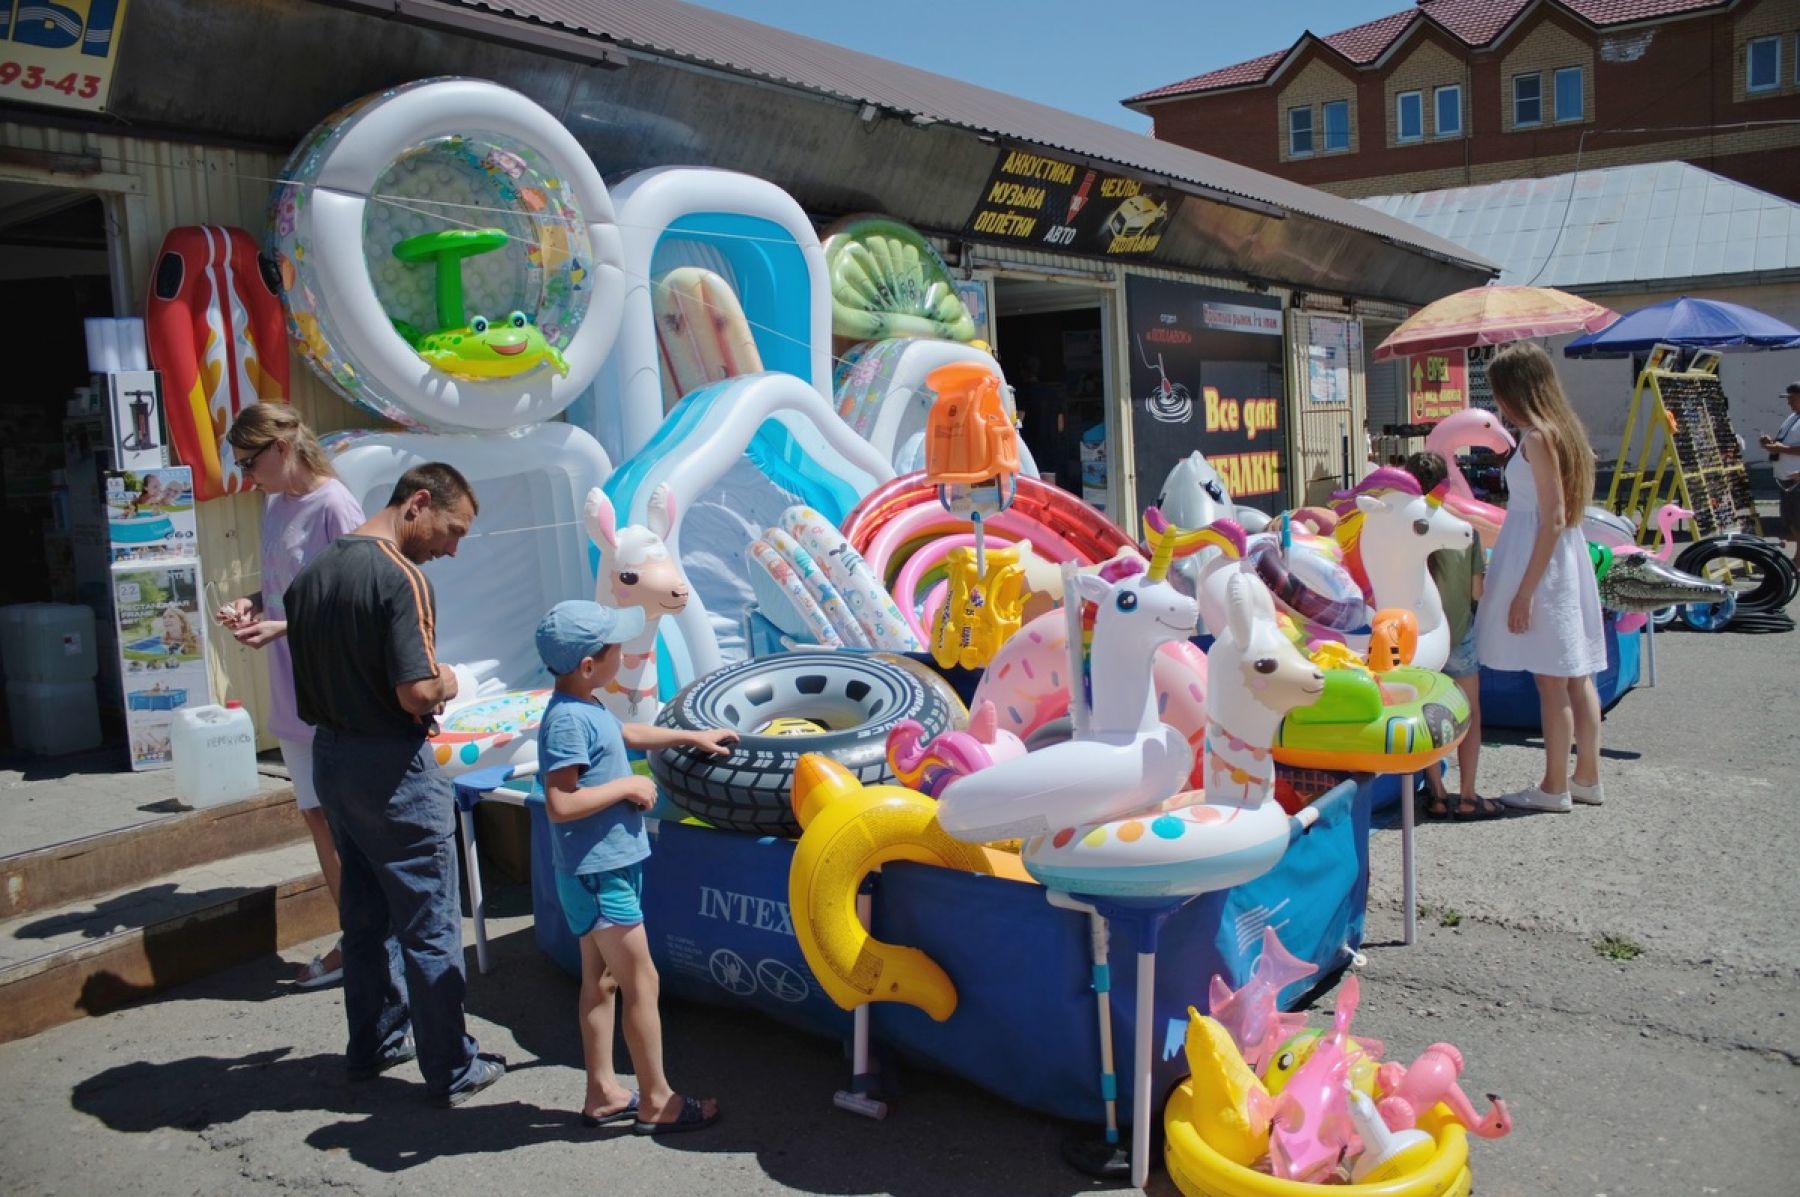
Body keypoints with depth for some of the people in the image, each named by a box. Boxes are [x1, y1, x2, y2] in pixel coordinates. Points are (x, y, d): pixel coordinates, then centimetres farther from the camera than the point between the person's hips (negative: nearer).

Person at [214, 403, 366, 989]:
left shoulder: (334, 506, -15)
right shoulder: (276, 504, 10)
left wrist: (284, 626, -23)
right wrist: (250, 603, 0)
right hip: (293, 694, 9)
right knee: (317, 815, 14)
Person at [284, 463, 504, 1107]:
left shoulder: (313, 571, 7)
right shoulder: (401, 578, -20)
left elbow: (307, 675, 13)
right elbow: (417, 693, -24)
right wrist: (447, 683, -5)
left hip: (330, 757, 9)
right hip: (393, 768, -8)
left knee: (365, 913, 21)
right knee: (429, 925, 2)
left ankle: (374, 1043, 34)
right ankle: (452, 1071, 12)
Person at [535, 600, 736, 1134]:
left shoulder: (585, 708, 6)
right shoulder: (567, 719, -24)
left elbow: (625, 732, 27)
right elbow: (560, 804, -29)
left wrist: (692, 737, 31)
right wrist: (627, 786, -19)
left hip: (603, 868, 10)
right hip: (598, 874, -10)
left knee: (600, 981, 17)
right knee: (642, 984, 0)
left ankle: (603, 1093, 29)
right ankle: (656, 1102, 12)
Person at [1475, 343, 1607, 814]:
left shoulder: (1537, 438, -16)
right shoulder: (1562, 430, 10)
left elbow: (1553, 519, -19)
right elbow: (1560, 513, 14)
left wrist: (1524, 592, -18)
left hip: (1543, 564, -9)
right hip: (1569, 559, 9)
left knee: (1551, 680, -1)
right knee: (1577, 675, 13)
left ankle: (1555, 787, 8)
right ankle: (1587, 777, 23)